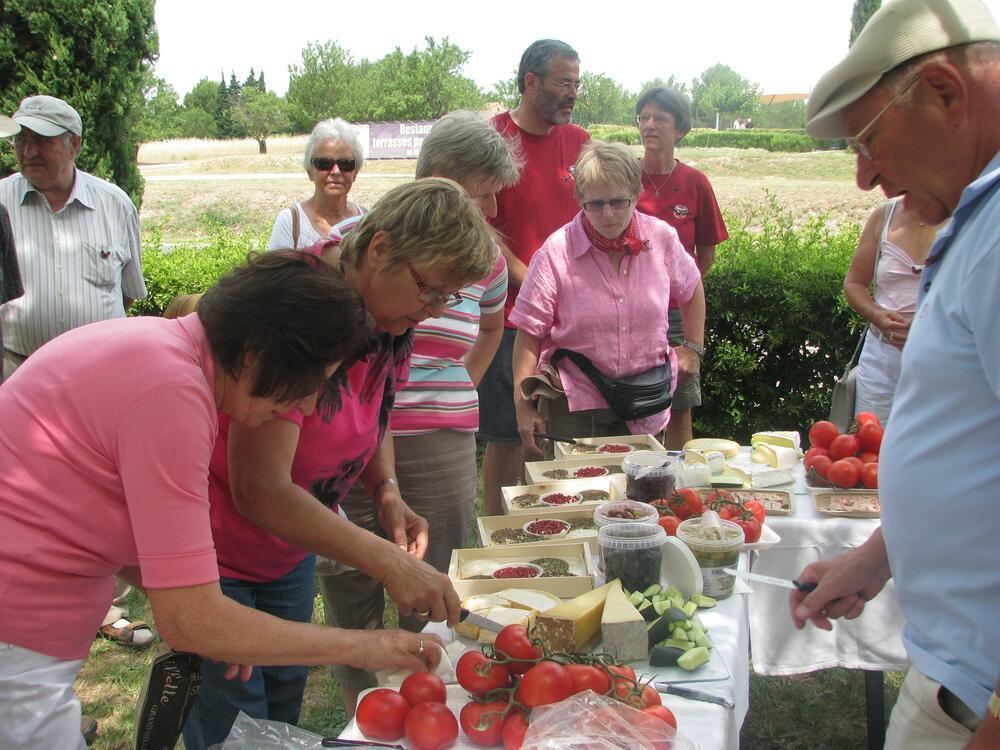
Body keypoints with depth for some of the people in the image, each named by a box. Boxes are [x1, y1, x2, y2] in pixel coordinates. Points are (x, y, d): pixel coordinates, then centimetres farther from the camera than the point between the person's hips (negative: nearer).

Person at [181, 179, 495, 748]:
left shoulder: (390, 313, -6)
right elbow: (259, 490, -34)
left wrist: (388, 492, -8)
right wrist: (389, 562, -35)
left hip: (292, 549, 7)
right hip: (219, 553, -7)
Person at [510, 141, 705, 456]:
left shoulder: (662, 238, -2)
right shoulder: (556, 252, -12)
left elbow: (691, 290, 19)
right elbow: (529, 333, -11)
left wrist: (693, 347, 13)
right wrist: (523, 405, -15)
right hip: (575, 405, -3)